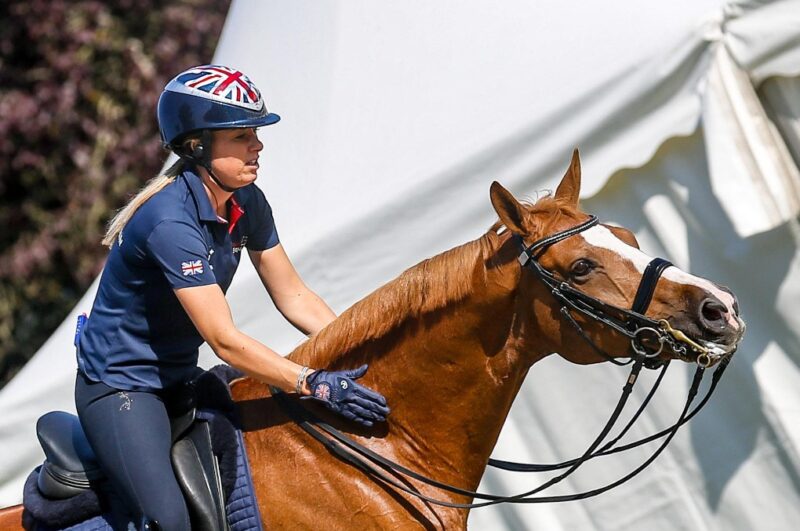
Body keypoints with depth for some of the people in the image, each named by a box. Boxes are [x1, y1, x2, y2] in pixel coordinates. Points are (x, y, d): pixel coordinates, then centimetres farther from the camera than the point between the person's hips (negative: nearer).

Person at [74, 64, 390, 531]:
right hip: (120, 384, -9)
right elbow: (225, 341, -30)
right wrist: (317, 384, -32)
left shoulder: (248, 204, -2)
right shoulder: (170, 221, -28)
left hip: (179, 378, 9)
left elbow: (294, 296, 6)